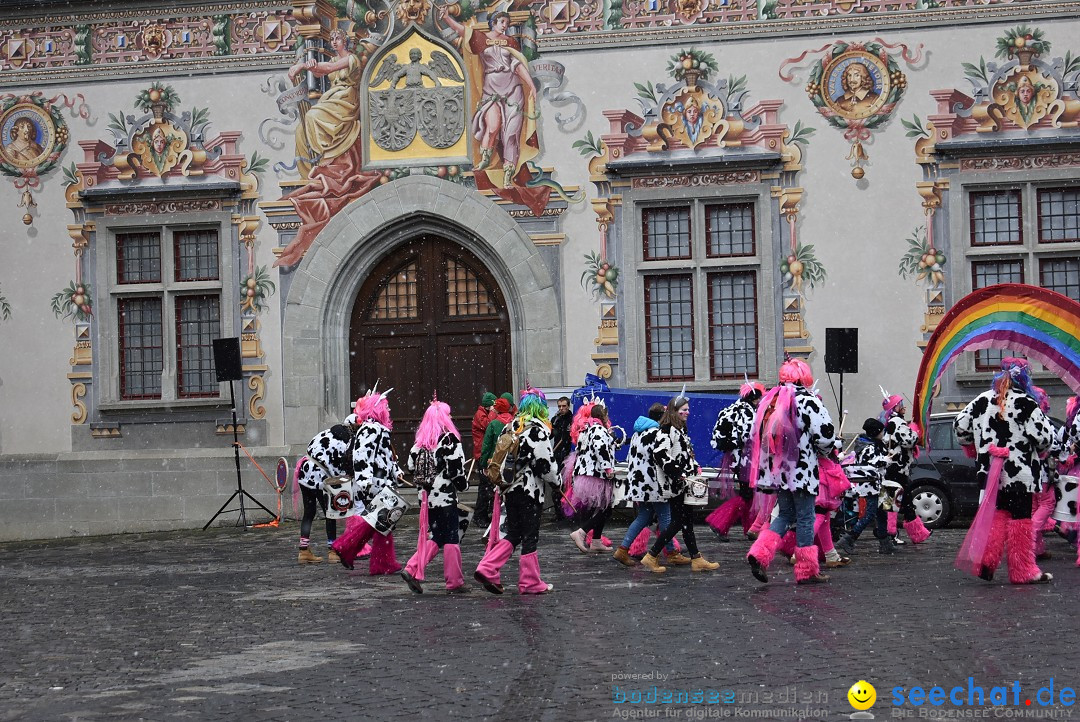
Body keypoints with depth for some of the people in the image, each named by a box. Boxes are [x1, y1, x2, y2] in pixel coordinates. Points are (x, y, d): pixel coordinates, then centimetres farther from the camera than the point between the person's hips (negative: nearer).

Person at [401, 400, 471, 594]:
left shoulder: (421, 441, 7)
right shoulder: (449, 439, -12)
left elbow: (411, 465, 9)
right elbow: (457, 469, -13)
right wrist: (464, 484, 5)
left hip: (427, 496, 6)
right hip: (445, 497, -6)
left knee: (435, 537, 15)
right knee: (450, 538, 2)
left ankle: (412, 570, 2)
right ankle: (455, 582, 8)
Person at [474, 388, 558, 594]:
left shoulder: (512, 428, 9)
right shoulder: (538, 430, -13)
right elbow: (546, 463, -15)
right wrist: (556, 481, 2)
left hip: (510, 490, 7)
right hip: (530, 492, -7)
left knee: (513, 534, 14)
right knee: (530, 536, 3)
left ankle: (487, 569, 1)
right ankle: (530, 582, 9)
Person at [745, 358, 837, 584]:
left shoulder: (768, 400, 9)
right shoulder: (807, 400, -12)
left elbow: (756, 435, 16)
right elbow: (826, 435, -14)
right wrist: (824, 450, 7)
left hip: (776, 469, 6)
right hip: (801, 470, -6)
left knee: (786, 514, 18)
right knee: (805, 518, 4)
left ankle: (760, 553, -1)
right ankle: (807, 571, 9)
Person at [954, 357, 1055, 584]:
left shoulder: (982, 401, 5)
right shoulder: (1025, 404, -12)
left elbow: (960, 425, 10)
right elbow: (1045, 437, -13)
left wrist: (972, 446, 26)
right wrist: (1041, 450, 9)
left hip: (991, 471, 5)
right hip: (1019, 473, -5)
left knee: (999, 512, 16)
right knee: (1020, 517, 2)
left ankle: (986, 561, 6)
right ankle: (1023, 571, 7)